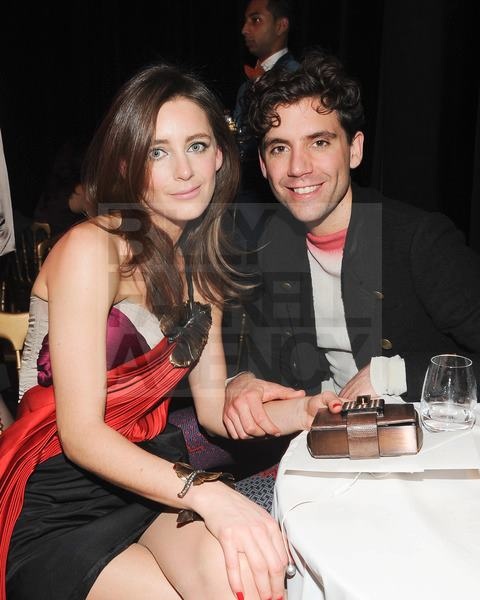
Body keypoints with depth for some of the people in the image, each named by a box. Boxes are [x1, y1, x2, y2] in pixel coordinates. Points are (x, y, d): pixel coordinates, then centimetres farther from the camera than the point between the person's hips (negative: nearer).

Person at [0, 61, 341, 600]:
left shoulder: (201, 265, 7)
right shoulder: (89, 249, -15)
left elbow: (214, 407, 7)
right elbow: (81, 433, -20)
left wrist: (303, 411, -11)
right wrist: (205, 492, -33)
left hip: (150, 478, 5)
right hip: (58, 507, -5)